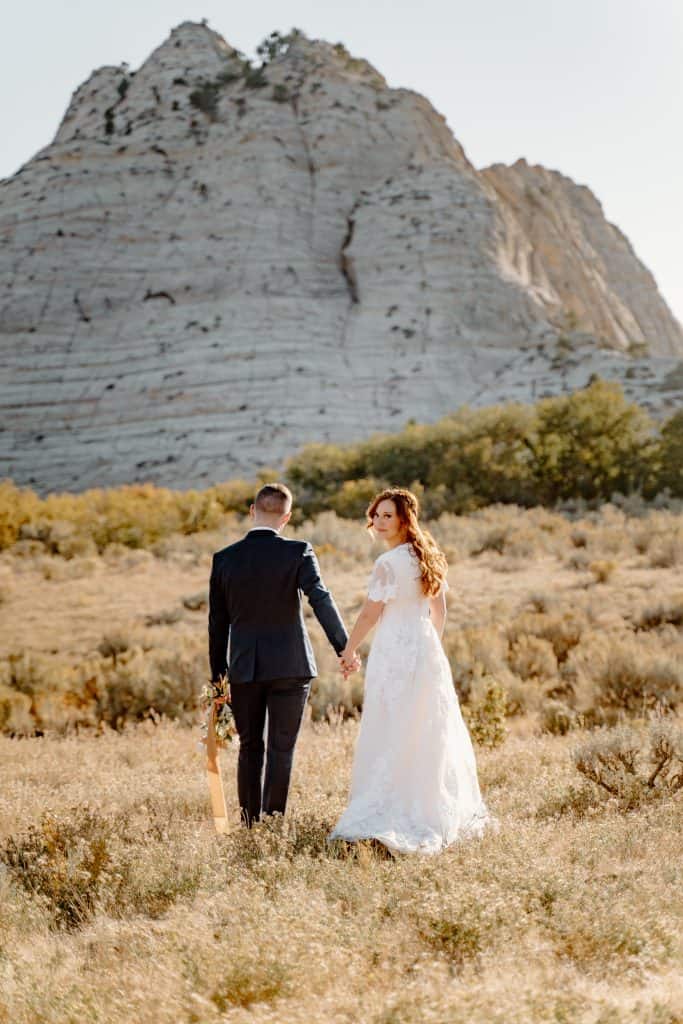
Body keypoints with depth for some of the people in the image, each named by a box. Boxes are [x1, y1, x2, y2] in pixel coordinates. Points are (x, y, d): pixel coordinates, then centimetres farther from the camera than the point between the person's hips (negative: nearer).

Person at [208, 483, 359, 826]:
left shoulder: (224, 559, 1)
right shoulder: (298, 553, -7)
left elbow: (217, 623, 5)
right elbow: (321, 600, -19)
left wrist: (218, 676, 12)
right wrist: (345, 647, -20)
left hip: (244, 668, 2)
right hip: (289, 665, -2)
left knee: (250, 747, 13)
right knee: (281, 748, 4)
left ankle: (249, 825, 16)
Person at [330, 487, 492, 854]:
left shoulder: (388, 564, -17)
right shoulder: (427, 557, 7)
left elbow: (370, 615, -12)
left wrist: (349, 650, 2)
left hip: (394, 654, -8)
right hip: (426, 650, 8)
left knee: (390, 740, -2)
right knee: (432, 739, 15)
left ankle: (384, 819, -1)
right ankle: (443, 813, 25)